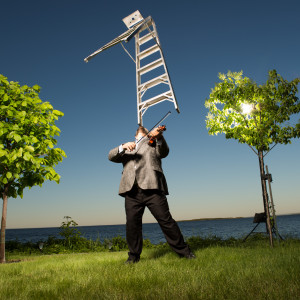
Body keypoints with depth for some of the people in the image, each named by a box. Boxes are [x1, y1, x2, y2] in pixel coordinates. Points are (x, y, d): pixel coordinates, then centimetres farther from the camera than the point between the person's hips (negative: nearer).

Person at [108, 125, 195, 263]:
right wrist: (123, 147, -9)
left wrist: (159, 137, -22)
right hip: (132, 191, 3)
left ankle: (183, 250, 5)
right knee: (132, 223, 1)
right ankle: (134, 255, 15)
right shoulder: (126, 147, 28)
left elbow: (164, 152, -1)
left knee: (166, 220, -5)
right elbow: (111, 156, 12)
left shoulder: (153, 143, 20)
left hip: (151, 188, -3)